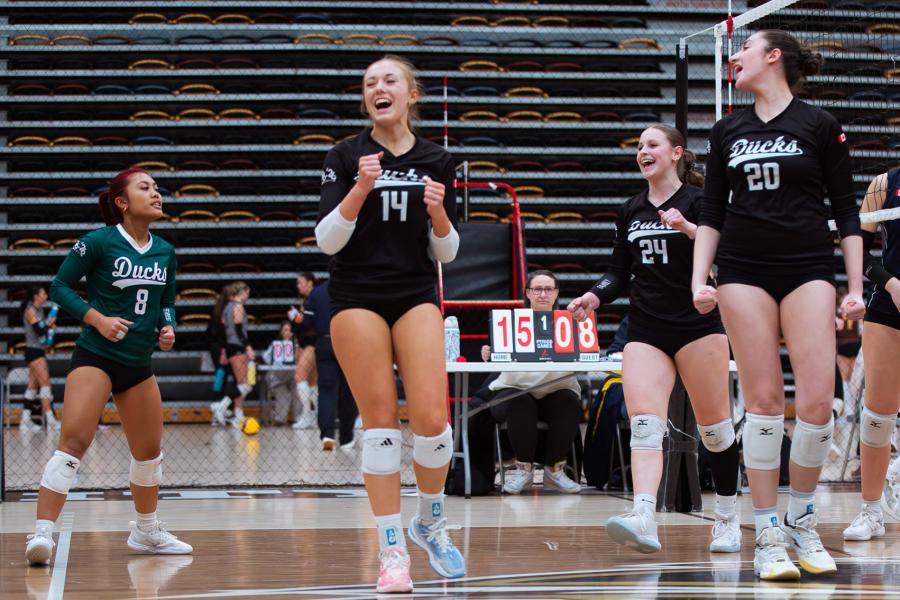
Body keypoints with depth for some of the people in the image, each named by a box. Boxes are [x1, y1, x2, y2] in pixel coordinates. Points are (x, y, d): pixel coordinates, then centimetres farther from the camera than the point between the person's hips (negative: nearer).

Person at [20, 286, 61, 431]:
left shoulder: (39, 310, 15)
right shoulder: (30, 311, -11)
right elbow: (38, 331, -19)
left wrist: (49, 325, 0)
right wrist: (49, 324, -3)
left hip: (39, 350, 9)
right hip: (33, 350, -9)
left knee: (33, 385, 9)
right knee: (45, 382, -15)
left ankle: (25, 420, 12)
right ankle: (50, 420, -20)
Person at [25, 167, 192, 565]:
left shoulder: (165, 252, 8)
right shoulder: (99, 242, -9)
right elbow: (59, 287, -6)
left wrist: (167, 328, -1)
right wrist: (98, 319, -17)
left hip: (139, 363, 7)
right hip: (95, 356, -7)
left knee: (149, 449, 17)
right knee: (74, 440, -21)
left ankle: (146, 532, 36)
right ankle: (42, 532, -23)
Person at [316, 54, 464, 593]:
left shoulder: (436, 161, 7)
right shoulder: (346, 157, 2)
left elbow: (446, 252, 8)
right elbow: (327, 239, -6)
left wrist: (439, 213, -12)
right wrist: (360, 190, -20)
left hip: (417, 298, 1)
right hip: (357, 299, -1)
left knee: (432, 419, -11)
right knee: (381, 422, -4)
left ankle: (431, 521, 15)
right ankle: (393, 549, 3)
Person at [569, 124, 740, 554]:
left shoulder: (697, 201, -2)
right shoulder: (630, 212, 15)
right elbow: (620, 272, 20)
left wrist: (689, 229, -29)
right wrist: (595, 297, 1)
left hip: (697, 325, -4)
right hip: (645, 329, 5)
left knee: (714, 424, 2)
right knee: (644, 423, -13)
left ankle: (728, 519, 16)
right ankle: (643, 518, -28)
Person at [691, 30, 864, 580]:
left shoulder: (820, 125, 2)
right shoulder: (728, 130, 12)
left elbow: (847, 211, 3)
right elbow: (712, 214, 15)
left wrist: (856, 288, -3)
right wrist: (699, 280, 4)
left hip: (808, 270, -2)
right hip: (743, 271, 2)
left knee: (817, 401, -11)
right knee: (764, 399, -4)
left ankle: (802, 522, 9)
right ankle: (769, 535, 2)